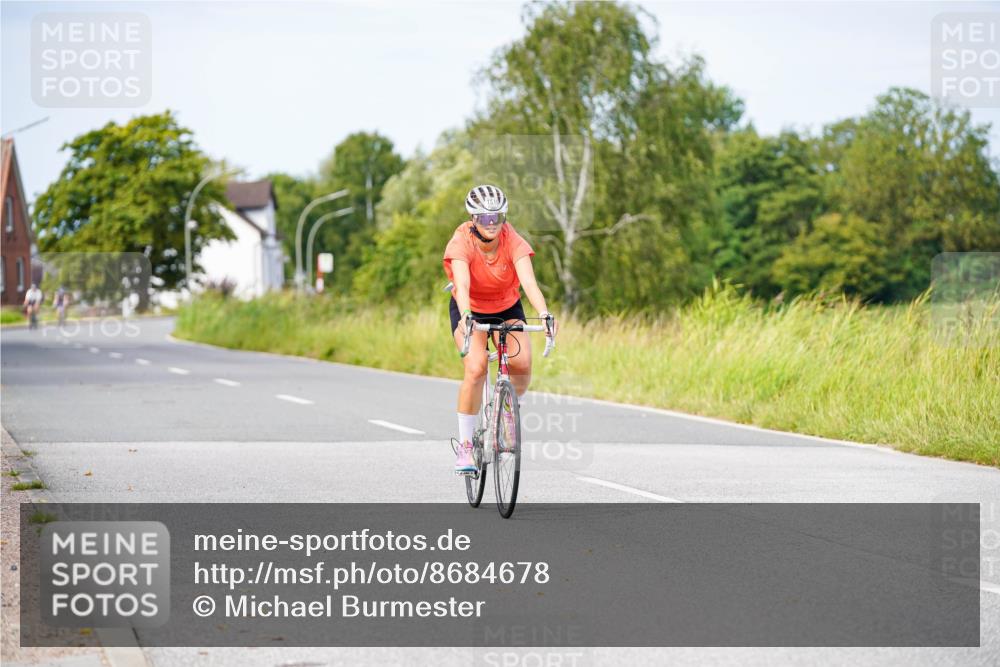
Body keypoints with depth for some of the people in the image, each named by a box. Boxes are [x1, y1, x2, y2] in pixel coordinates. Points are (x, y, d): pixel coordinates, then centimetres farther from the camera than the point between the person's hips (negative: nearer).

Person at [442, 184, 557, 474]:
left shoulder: (513, 242, -24)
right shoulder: (461, 243, -27)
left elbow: (528, 281, -37)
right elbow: (462, 284, -41)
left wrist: (544, 314, -54)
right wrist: (465, 317, -60)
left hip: (507, 307, 2)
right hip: (470, 309, -2)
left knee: (523, 364, -23)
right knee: (476, 368, -25)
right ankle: (465, 445, -14)